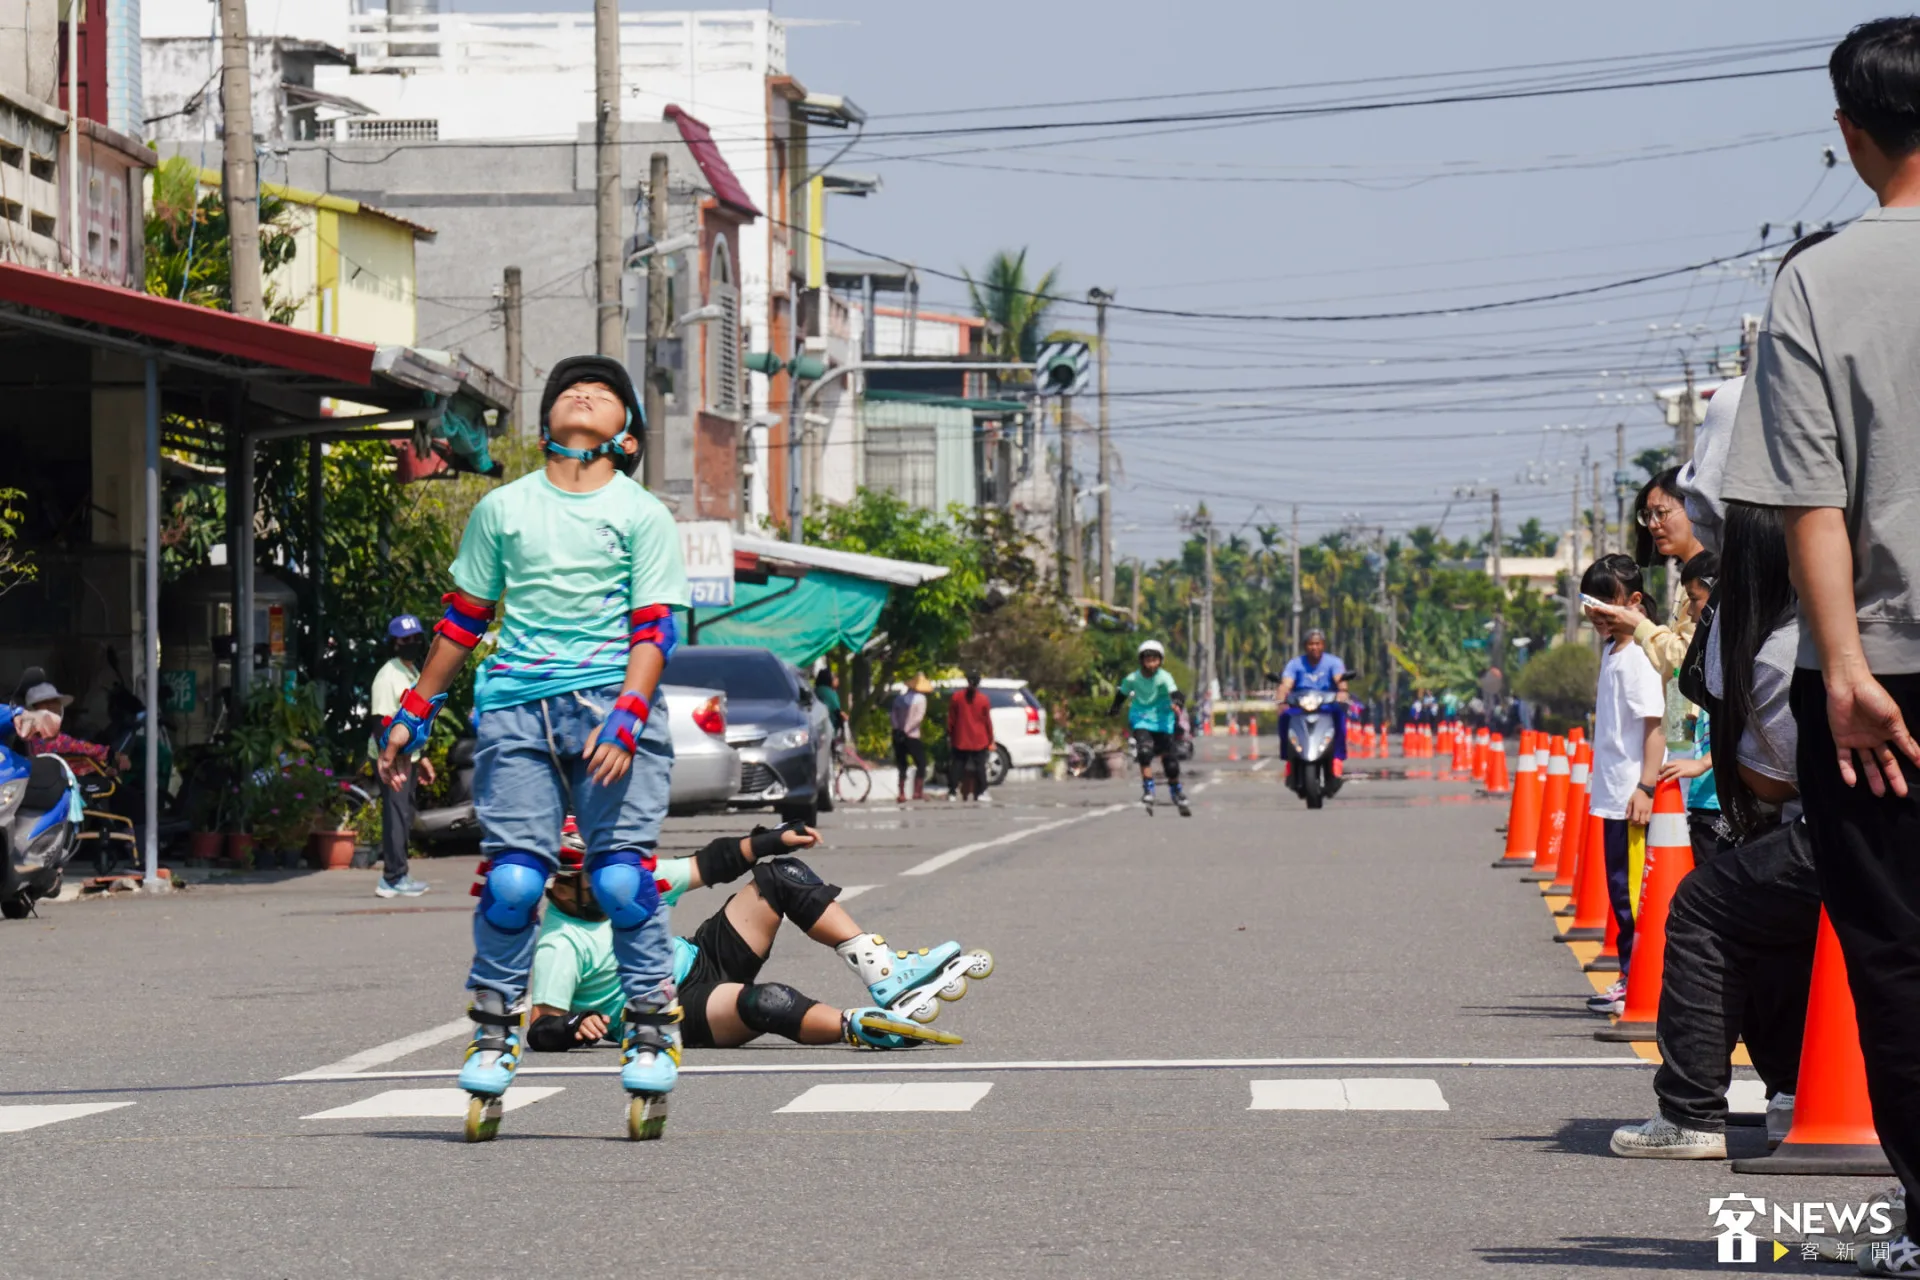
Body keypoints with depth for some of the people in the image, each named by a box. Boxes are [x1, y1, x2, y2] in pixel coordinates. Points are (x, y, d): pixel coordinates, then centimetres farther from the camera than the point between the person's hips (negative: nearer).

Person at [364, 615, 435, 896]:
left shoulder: (413, 673, 15)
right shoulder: (388, 676, -14)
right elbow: (380, 723, -20)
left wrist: (422, 757, 23)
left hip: (408, 757, 9)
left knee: (404, 815, 11)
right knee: (396, 815, -10)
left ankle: (395, 876, 17)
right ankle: (393, 879, -8)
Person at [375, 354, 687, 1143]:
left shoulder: (643, 516, 9)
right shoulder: (503, 509, 16)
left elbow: (653, 629, 0)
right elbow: (462, 619, 22)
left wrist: (625, 718, -14)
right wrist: (413, 715, 19)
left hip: (611, 700, -2)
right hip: (515, 706, 2)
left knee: (620, 875, -11)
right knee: (511, 878, -9)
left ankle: (651, 1031, 2)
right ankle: (494, 1032, 4)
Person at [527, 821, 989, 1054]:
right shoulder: (560, 947, -16)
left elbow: (705, 867, 14)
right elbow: (541, 1030, -23)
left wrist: (772, 841, 6)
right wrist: (573, 1025, -45)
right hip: (675, 1016, -9)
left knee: (781, 875, 1)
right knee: (766, 1001, -42)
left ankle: (886, 974, -8)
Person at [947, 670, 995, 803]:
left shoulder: (956, 697, -2)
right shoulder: (983, 699, -5)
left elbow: (951, 718, 2)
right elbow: (987, 721, -1)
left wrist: (949, 735, 12)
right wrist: (990, 740, 8)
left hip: (960, 741, 1)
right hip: (979, 741, -1)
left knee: (958, 766, 6)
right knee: (979, 766, 4)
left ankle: (952, 792, 1)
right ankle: (980, 792, 1)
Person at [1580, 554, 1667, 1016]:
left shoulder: (1639, 656, -14)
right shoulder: (1611, 651, 16)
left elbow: (1655, 725, -19)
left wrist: (1645, 786, -23)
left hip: (1633, 797, -10)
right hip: (1613, 794, 10)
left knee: (1631, 889, -8)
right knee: (1619, 888, 12)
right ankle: (1630, 978, 17)